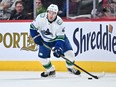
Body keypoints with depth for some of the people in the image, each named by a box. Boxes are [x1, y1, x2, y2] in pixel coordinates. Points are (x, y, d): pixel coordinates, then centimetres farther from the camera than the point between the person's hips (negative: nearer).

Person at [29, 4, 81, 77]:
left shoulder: (59, 22, -30)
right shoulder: (41, 18, -27)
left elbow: (60, 37, -28)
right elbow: (33, 27, -11)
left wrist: (58, 48, -39)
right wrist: (36, 37, -18)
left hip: (59, 37, -2)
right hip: (45, 40, 2)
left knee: (69, 52, -13)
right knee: (42, 57, -4)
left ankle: (70, 67, 16)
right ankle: (51, 71, 23)